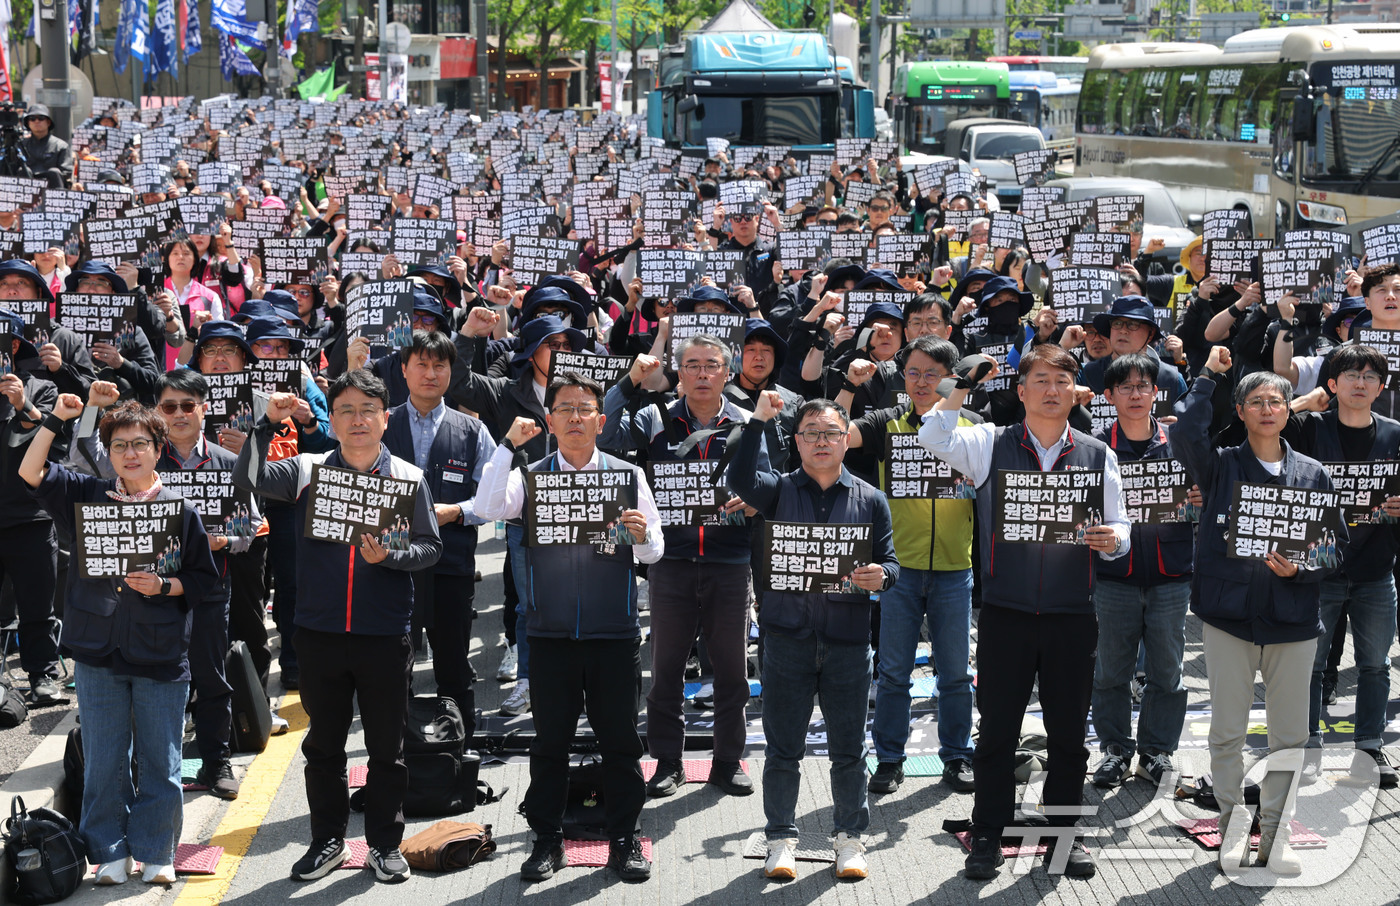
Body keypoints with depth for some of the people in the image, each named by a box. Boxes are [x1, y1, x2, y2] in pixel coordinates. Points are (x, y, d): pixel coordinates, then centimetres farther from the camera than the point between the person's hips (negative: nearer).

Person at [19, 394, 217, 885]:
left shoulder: (180, 509, 1)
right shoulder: (88, 496, 6)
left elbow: (204, 578, 4)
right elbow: (30, 473, -1)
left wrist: (163, 586, -13)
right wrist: (55, 420, -6)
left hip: (161, 657, -1)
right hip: (99, 654, 1)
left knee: (161, 764, 5)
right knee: (103, 763, 8)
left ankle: (155, 853, 19)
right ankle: (110, 853, 21)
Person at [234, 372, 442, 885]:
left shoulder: (409, 478, 3)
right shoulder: (307, 471, 4)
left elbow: (431, 547, 2)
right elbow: (247, 479, -7)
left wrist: (389, 557, -16)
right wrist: (268, 424, -16)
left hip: (385, 635, -1)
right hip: (319, 631, 1)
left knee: (387, 746, 7)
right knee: (323, 744, 11)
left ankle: (385, 845, 20)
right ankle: (328, 841, 24)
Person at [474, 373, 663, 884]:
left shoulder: (628, 475, 6)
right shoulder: (530, 477, 5)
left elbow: (654, 552, 3)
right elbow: (487, 510, -15)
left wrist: (640, 535, -20)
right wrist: (509, 447, -15)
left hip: (614, 631, 0)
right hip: (551, 631, 0)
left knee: (619, 740, 5)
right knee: (549, 741, 7)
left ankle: (624, 840, 16)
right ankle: (547, 840, 17)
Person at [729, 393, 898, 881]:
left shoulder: (870, 500, 9)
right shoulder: (780, 490, 5)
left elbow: (889, 562, 7)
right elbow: (742, 480, -16)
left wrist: (879, 576, -16)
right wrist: (758, 420, -20)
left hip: (848, 638, 1)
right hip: (788, 635, -1)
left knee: (848, 747, 6)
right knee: (783, 746, 5)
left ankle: (849, 837, 20)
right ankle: (781, 839, 17)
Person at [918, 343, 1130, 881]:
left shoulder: (1098, 456, 9)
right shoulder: (991, 445, 4)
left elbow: (1118, 528, 9)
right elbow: (933, 437, -11)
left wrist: (1111, 539, -13)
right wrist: (965, 386, -9)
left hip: (1072, 616, 2)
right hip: (1006, 614, -1)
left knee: (1068, 732, 8)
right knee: (997, 730, 4)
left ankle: (1063, 834, 20)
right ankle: (987, 837, 13)